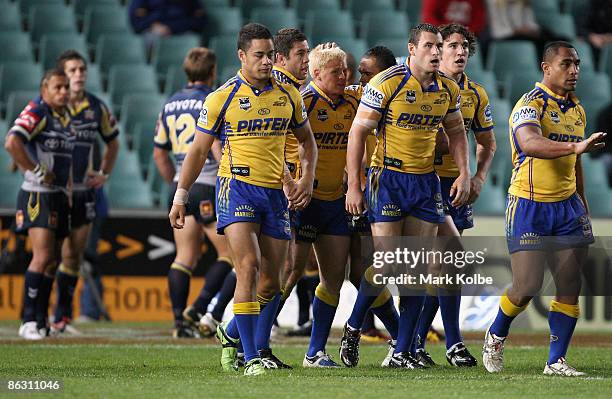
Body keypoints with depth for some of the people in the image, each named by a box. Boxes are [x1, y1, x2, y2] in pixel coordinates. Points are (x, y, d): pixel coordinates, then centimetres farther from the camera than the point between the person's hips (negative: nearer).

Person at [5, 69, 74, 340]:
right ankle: (28, 321, -14)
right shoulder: (36, 112, -12)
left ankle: (41, 320, 16)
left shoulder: (66, 117, 15)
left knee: (53, 262, 9)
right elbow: (12, 143, -26)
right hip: (37, 195, -9)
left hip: (59, 196, 9)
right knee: (43, 257, -17)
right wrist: (36, 171, -21)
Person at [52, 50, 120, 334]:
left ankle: (62, 315, 17)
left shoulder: (97, 107, 7)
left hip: (84, 191, 4)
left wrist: (104, 173, 11)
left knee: (74, 256, 6)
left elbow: (112, 142, 23)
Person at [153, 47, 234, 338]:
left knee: (185, 257, 8)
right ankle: (198, 311, -8)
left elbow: (159, 153, 17)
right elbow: (218, 147, -17)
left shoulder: (170, 105, 13)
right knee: (229, 254, 2)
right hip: (208, 186, -7)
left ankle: (180, 320, 2)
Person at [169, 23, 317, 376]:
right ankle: (251, 358, -18)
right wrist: (180, 198, 3)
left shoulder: (289, 96, 7)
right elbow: (198, 151, 4)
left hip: (276, 193, 5)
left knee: (271, 283, 5)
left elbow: (306, 139, 21)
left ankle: (231, 334, 31)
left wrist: (307, 178, 5)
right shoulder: (221, 98, -3)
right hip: (237, 188, -4)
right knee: (249, 266, -20)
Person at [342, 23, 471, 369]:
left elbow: (456, 131, 20)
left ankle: (402, 353, 6)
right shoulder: (386, 84, -13)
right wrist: (354, 186, -14)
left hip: (426, 182, 5)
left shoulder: (447, 89, 4)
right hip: (388, 178, -5)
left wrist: (464, 173, 7)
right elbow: (358, 132, -11)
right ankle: (353, 330, 14)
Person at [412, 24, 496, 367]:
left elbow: (487, 142, 19)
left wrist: (479, 178, 4)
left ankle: (414, 342, 15)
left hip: (457, 184, 6)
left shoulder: (476, 94, 10)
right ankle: (453, 343, -13)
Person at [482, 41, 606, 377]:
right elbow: (531, 144, -34)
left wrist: (582, 205, 24)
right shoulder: (530, 104, -13)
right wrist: (576, 146, -47)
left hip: (566, 206, 7)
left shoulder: (576, 110, 13)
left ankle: (556, 361, 6)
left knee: (570, 287, -1)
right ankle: (495, 337, 21)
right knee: (527, 286, -7)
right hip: (529, 207, -7)